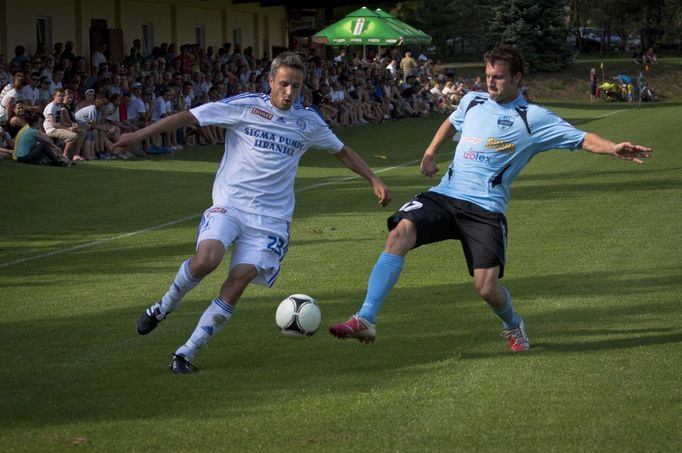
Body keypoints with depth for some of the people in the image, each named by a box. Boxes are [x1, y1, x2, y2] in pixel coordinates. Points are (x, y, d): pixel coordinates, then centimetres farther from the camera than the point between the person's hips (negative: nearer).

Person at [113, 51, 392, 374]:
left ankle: (186, 353, -6)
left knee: (238, 281, -14)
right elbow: (189, 117, -3)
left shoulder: (309, 122, 9)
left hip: (271, 218, 2)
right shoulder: (245, 106, -2)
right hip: (229, 205, -2)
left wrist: (374, 181, 18)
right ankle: (163, 307, 1)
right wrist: (139, 135, -8)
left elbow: (342, 151, 25)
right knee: (206, 259, -28)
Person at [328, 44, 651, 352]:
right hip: (444, 195, 4)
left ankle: (513, 327, 27)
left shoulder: (534, 118, 0)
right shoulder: (473, 102, 15)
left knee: (487, 289, -12)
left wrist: (613, 149, -22)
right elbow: (452, 123, 38)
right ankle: (366, 320, -27)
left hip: (485, 208, -4)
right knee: (400, 233, -24)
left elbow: (582, 139, -5)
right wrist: (430, 152, 26)